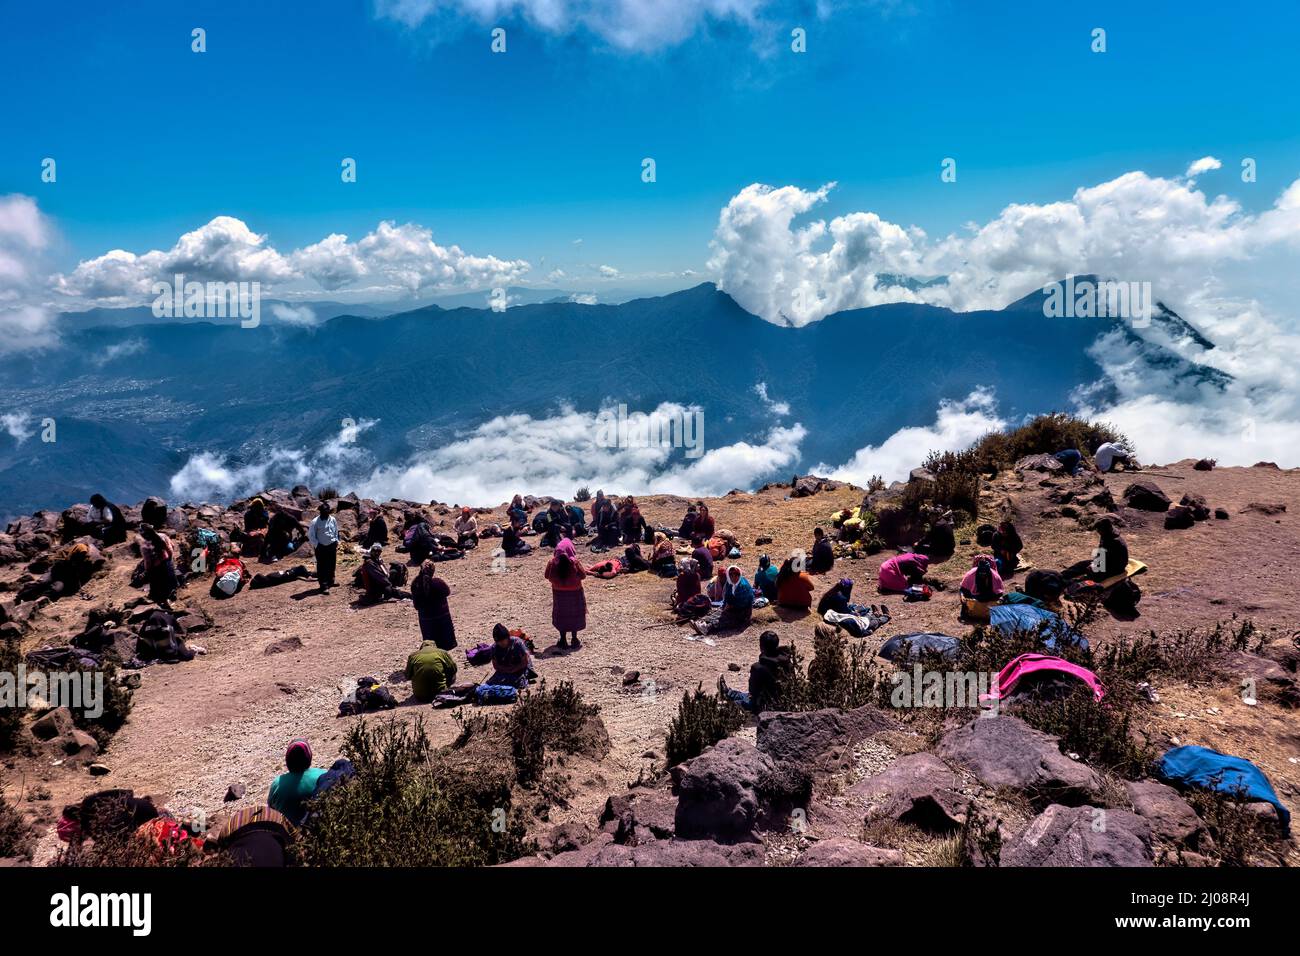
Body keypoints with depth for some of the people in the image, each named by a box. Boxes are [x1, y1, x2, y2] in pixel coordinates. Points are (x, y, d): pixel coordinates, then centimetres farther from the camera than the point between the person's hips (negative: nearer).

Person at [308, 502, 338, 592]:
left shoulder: (333, 520, 2)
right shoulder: (315, 522, -12)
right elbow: (310, 535, -7)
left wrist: (336, 542, 10)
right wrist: (316, 545, -11)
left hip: (332, 546, 5)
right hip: (321, 547, -5)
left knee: (332, 565, 15)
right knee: (322, 567, -3)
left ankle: (330, 582, 31)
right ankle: (324, 586, -1)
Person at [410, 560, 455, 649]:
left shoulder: (415, 584, -10)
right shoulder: (437, 582, -22)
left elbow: (416, 604, -3)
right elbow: (448, 592, -4)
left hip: (424, 618, 4)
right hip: (441, 615, -4)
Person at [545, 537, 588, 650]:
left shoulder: (552, 562, -13)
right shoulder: (574, 561, -20)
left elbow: (547, 575, -2)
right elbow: (583, 575, -12)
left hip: (559, 593, 2)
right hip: (574, 593, -2)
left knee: (561, 616, 15)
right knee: (574, 615, 13)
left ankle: (563, 640, 19)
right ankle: (574, 639, 17)